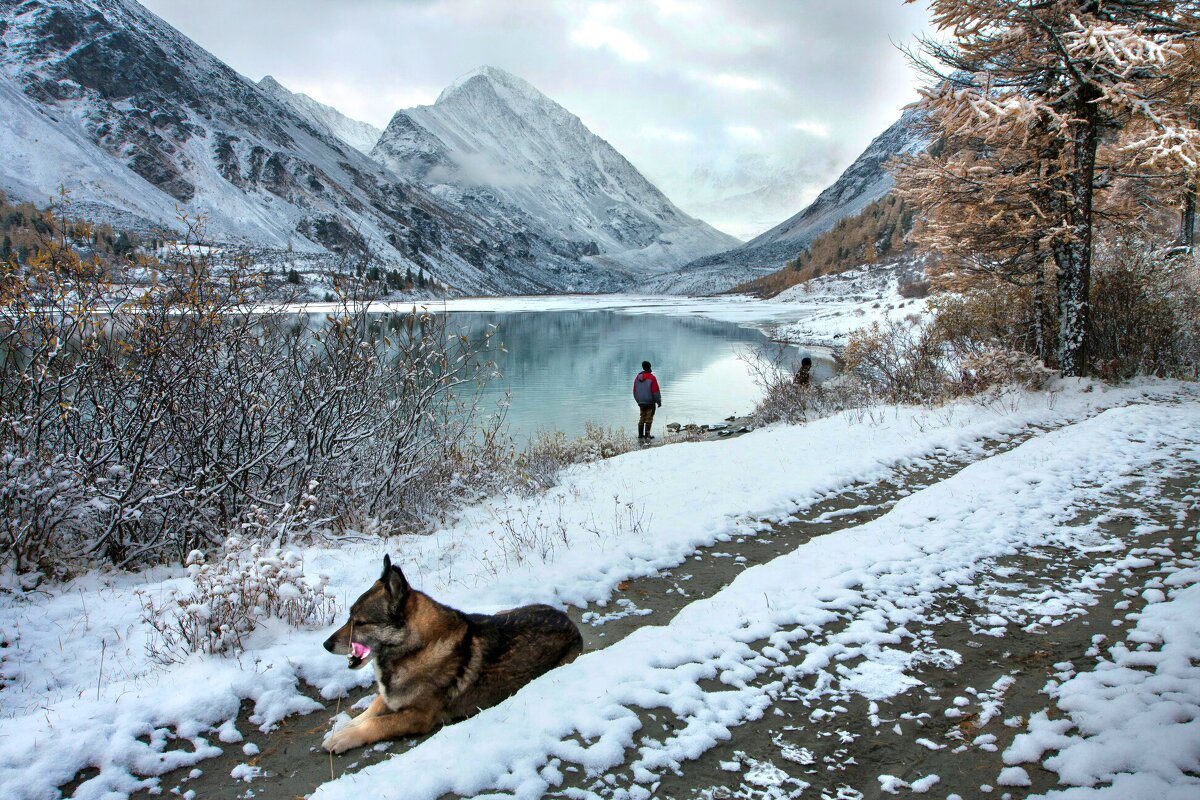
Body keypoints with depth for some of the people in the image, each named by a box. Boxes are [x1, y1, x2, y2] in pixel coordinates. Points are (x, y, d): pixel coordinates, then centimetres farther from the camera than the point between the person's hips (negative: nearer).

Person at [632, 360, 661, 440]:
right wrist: (659, 401, -3)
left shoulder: (637, 378, 5)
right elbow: (655, 391, -13)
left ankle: (640, 434, 13)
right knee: (649, 418, 0)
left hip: (641, 402, 6)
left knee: (642, 418, 13)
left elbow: (635, 391, 12)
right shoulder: (651, 378, -14)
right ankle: (647, 434, -3)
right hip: (650, 402, -6)